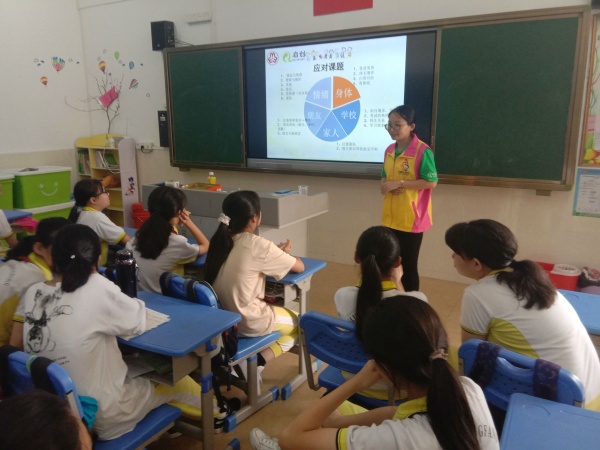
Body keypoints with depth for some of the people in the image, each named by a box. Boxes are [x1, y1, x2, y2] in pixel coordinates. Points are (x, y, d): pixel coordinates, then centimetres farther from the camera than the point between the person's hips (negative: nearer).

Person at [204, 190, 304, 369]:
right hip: (246, 321, -6)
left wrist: (277, 253, 9)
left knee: (275, 305, 30)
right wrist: (284, 255, 13)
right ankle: (257, 362, 2)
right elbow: (299, 267, -7)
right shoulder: (258, 245, -20)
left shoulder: (221, 239, -2)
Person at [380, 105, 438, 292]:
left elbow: (431, 182, -16)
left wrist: (399, 183, -18)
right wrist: (385, 186, -6)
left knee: (408, 265, 3)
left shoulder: (422, 151, -13)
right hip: (391, 218, 7)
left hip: (412, 219, -6)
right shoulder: (389, 150, 9)